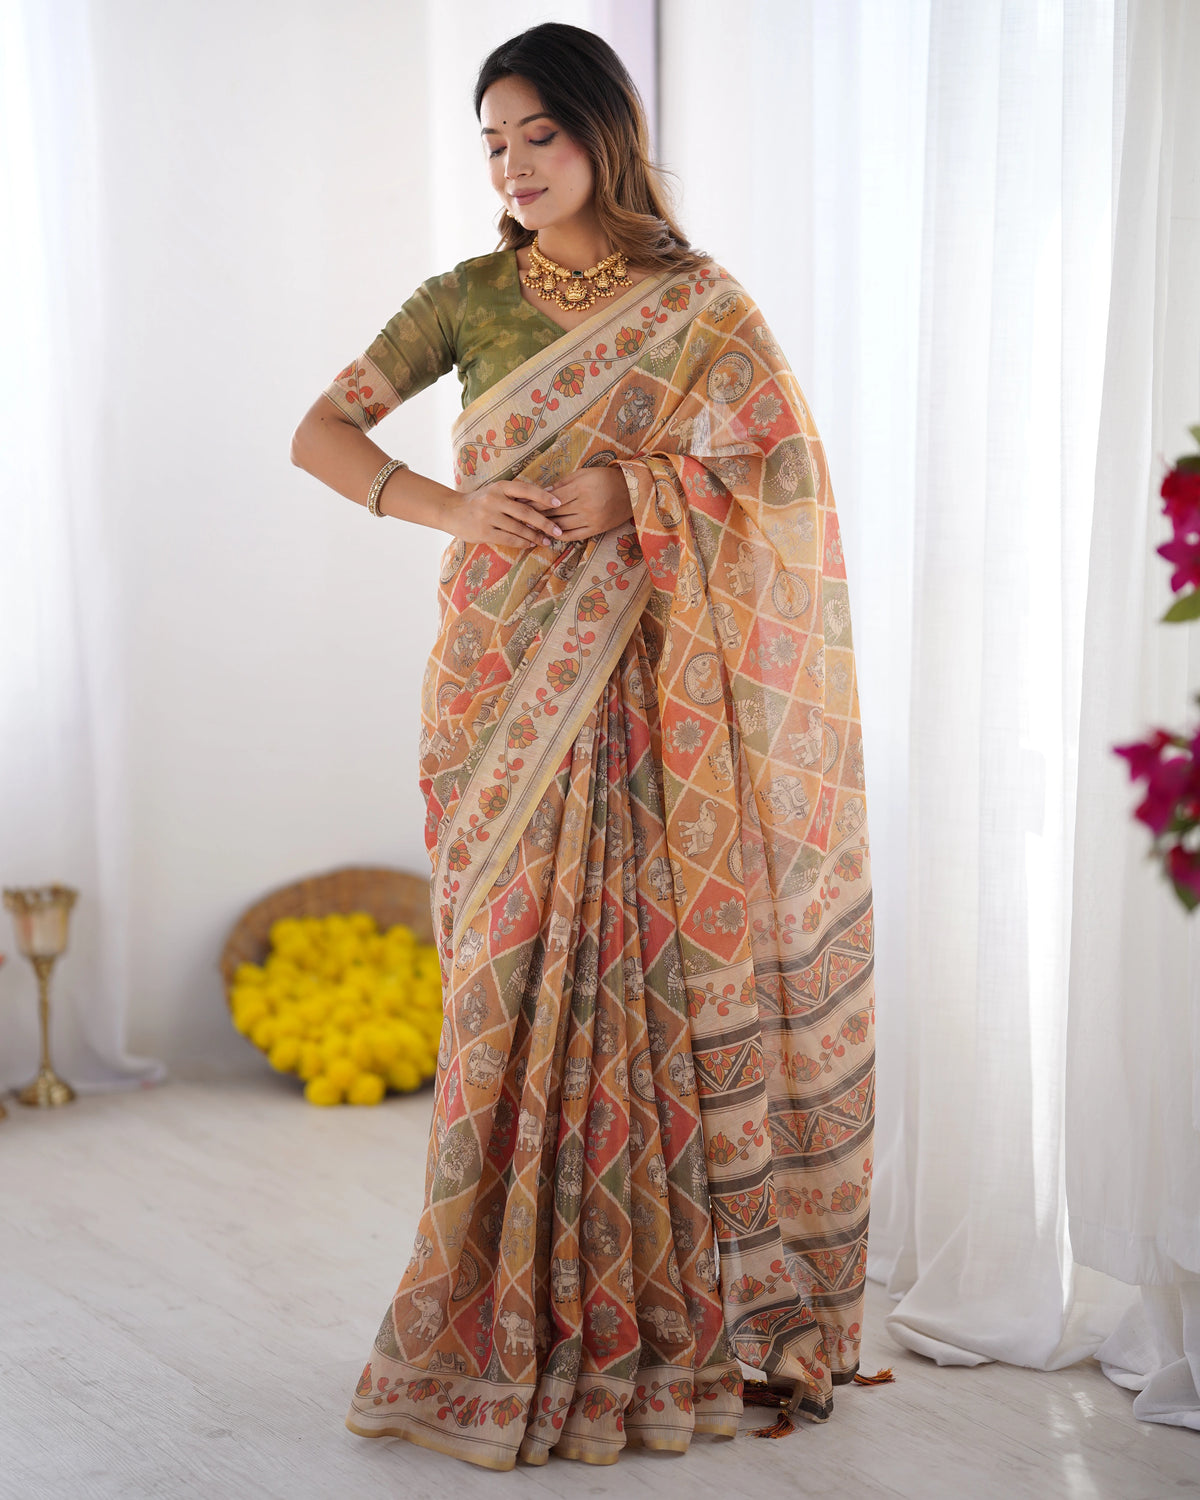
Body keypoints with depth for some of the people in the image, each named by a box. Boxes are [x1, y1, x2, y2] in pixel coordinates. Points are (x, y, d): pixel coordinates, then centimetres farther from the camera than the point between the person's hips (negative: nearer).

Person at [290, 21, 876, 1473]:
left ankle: (669, 1306, 10)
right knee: (513, 976, 1)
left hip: (648, 693, -1)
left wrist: (628, 497, -13)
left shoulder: (699, 304, 3)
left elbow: (790, 476, -1)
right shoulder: (469, 298, 7)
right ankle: (514, 1314, 11)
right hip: (506, 684, 1)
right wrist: (450, 505, -11)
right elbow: (319, 433, 5)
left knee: (653, 969, -1)